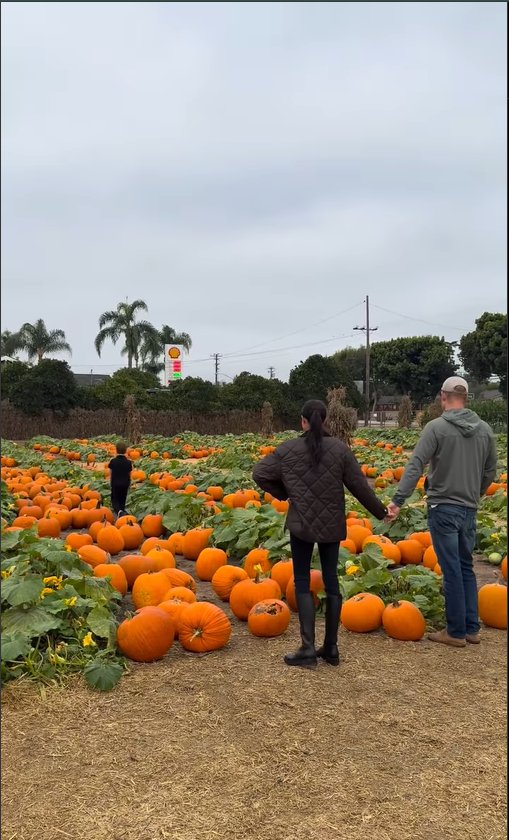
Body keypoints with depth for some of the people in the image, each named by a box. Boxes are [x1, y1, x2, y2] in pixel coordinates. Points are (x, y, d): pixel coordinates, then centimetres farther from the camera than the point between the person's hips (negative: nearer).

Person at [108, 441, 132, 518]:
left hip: (115, 484, -1)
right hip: (125, 484, 2)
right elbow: (129, 475, 2)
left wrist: (111, 484, 11)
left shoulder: (113, 461, -8)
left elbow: (110, 474, -2)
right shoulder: (128, 462, -5)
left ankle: (119, 511, -23)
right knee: (122, 501, 15)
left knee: (115, 500, 5)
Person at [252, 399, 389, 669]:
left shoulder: (288, 449, -5)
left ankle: (308, 648, -2)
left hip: (301, 524, -2)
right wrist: (380, 512, 11)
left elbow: (260, 473, -2)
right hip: (332, 525, 2)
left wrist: (282, 493, 11)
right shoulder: (340, 449, -3)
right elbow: (359, 486, -2)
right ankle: (331, 647, 17)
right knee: (331, 581, 11)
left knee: (302, 582, 5)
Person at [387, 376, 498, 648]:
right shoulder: (485, 429, 6)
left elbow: (415, 466, -18)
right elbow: (490, 472, 13)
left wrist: (398, 499, -19)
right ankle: (472, 628, 21)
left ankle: (456, 632, 10)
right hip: (469, 510, 5)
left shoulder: (436, 427, -11)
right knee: (466, 567, 16)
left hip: (443, 508, -5)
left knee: (452, 570, 1)